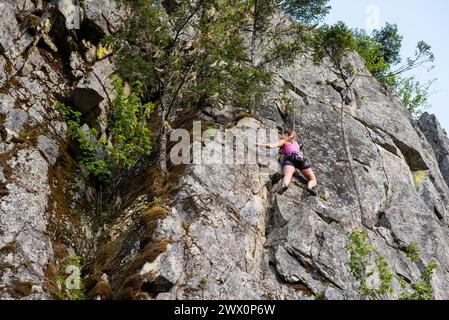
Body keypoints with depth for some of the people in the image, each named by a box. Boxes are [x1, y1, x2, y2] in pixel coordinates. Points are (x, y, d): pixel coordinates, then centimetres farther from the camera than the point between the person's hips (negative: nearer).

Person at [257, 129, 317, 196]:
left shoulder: (284, 141, 24)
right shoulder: (295, 142, 39)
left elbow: (272, 146, 8)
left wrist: (260, 144, 17)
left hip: (290, 158, -3)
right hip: (301, 158, 3)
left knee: (287, 175, -30)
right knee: (313, 180, 4)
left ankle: (284, 185, -65)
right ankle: (310, 186, -32)